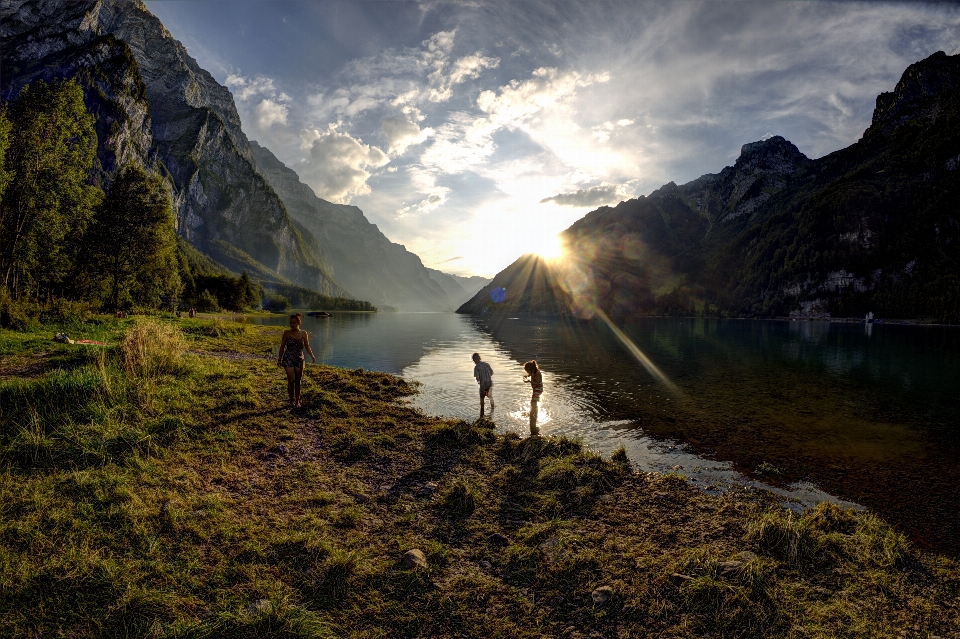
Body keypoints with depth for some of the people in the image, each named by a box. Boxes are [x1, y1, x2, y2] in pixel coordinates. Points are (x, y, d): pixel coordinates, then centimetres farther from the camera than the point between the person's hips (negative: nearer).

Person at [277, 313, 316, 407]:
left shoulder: (304, 334, -2)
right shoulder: (287, 333, -6)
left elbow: (307, 347, 7)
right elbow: (282, 347, 2)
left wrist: (312, 356, -4)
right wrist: (279, 359, 3)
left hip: (299, 360, 2)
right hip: (288, 359, -2)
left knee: (298, 381, 7)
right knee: (291, 380, -6)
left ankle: (297, 401, 18)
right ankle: (292, 400, 12)